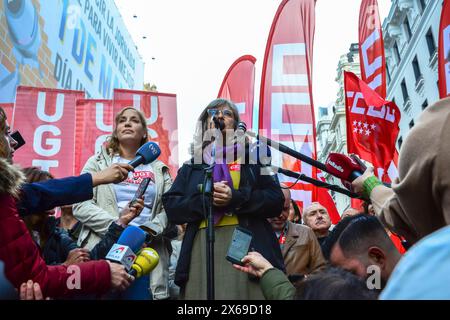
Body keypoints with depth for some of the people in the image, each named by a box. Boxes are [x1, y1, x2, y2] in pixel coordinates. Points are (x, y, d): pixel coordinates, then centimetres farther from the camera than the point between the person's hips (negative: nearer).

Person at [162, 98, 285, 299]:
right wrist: (205, 200, -11)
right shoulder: (192, 166, 17)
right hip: (203, 247, 1)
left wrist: (236, 198, -13)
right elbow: (171, 208, 6)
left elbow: (276, 201, 2)